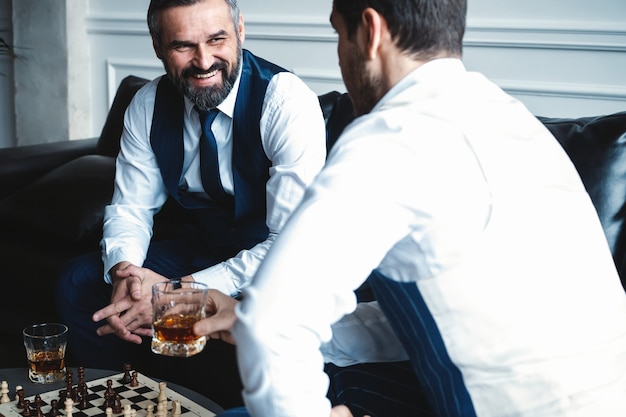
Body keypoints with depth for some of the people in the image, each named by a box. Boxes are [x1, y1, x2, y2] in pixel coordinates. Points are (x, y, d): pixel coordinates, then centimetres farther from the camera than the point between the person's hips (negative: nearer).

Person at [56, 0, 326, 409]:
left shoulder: (287, 100, -23)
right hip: (203, 248, 6)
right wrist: (124, 270, -21)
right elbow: (130, 207, 3)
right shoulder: (149, 105, -5)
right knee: (80, 283, -6)